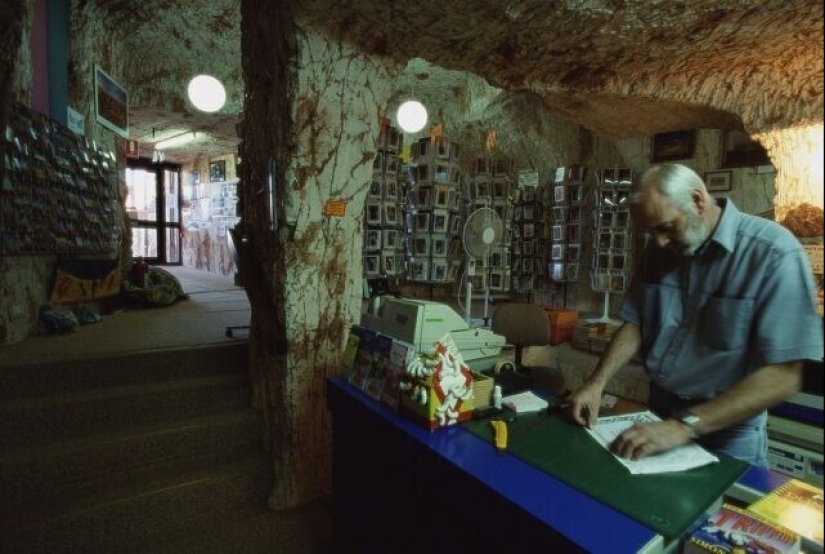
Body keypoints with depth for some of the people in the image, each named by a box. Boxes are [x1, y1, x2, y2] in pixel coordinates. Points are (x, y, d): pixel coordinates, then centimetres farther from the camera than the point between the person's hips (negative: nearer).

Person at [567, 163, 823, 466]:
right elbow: (636, 324, 1)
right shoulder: (657, 249, -2)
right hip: (659, 411, 5)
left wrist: (684, 426, -30)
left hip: (727, 430, -5)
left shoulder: (773, 253, -20)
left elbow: (782, 375, -24)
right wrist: (596, 383, -12)